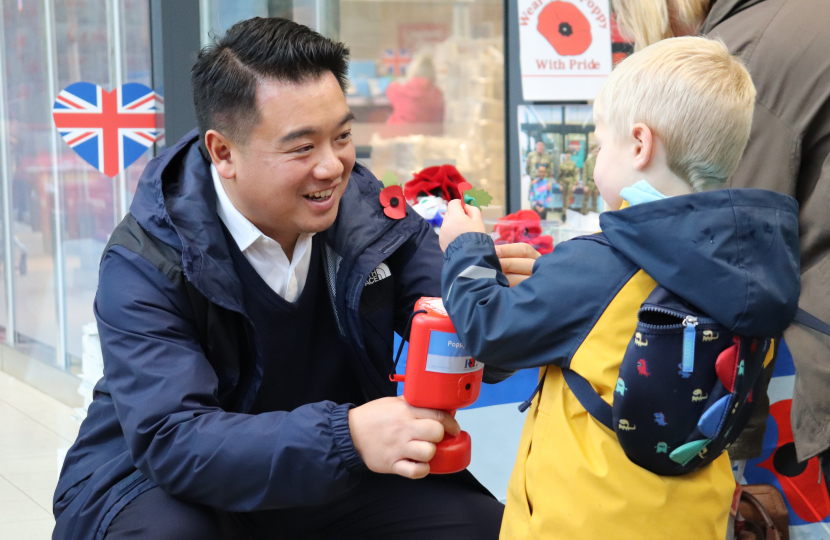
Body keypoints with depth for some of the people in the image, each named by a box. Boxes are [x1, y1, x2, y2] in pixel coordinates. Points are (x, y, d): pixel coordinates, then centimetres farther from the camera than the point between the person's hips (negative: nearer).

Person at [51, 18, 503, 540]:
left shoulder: (373, 213, -7)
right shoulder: (145, 263, -21)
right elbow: (171, 440, -32)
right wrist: (346, 435, -46)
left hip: (335, 476, 4)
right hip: (162, 481, -3)